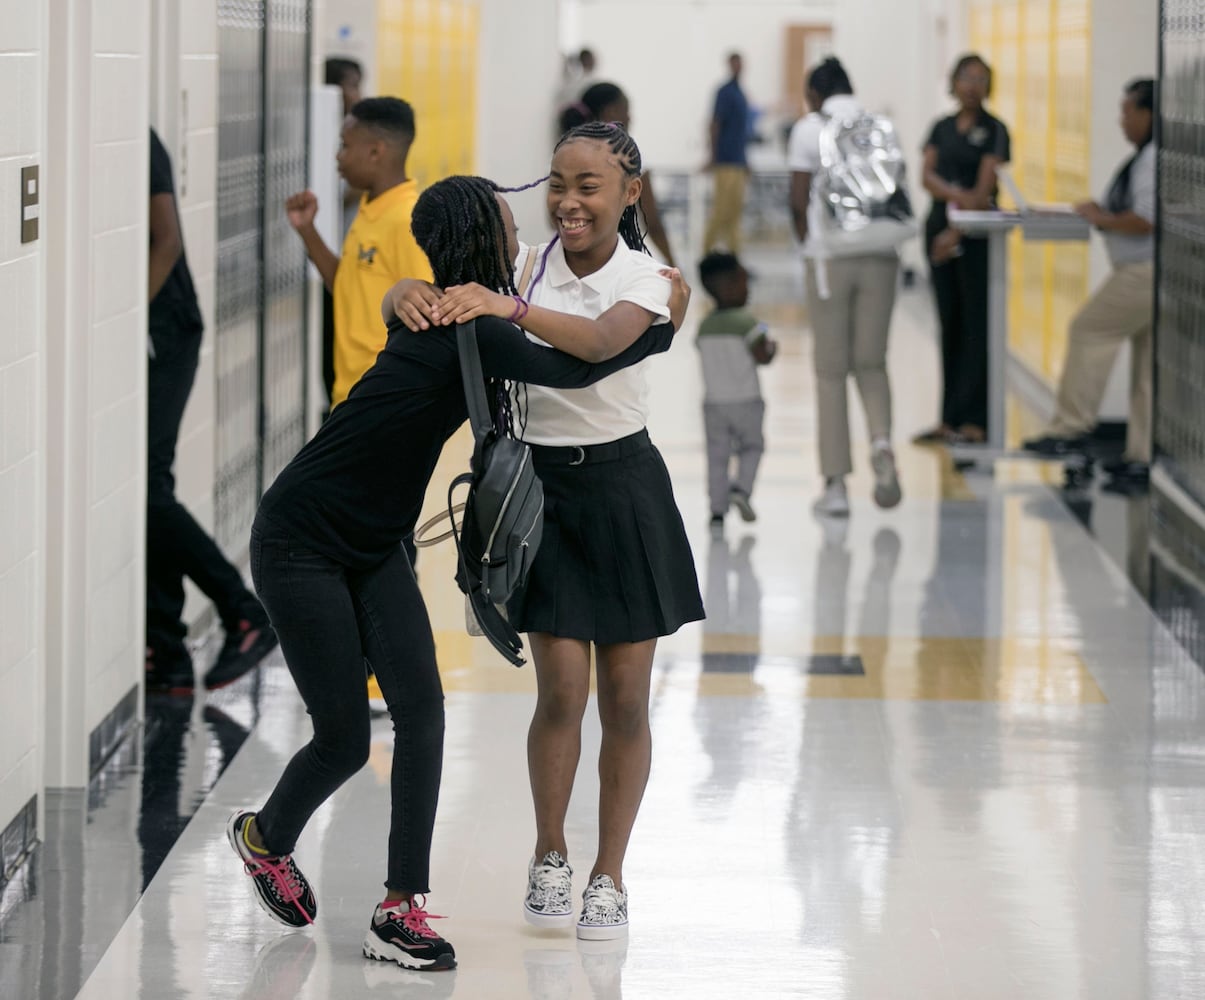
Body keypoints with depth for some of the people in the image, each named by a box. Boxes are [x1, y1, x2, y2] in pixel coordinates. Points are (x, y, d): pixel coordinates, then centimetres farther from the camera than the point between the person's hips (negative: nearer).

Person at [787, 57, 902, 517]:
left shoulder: (809, 128, 0)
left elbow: (799, 200, -5)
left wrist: (807, 240, 9)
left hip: (831, 255, -3)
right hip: (881, 254, 3)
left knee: (831, 369, 5)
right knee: (871, 362, 13)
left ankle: (835, 483, 5)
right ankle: (881, 441, -14)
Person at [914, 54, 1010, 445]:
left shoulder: (993, 130, -2)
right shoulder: (942, 128, 13)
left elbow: (984, 189, -9)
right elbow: (927, 176, 2)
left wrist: (957, 233, -15)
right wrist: (956, 195, -17)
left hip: (976, 234, -6)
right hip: (939, 227, 6)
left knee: (976, 326, -6)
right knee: (949, 324, 7)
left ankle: (973, 421, -6)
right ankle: (950, 420, 10)